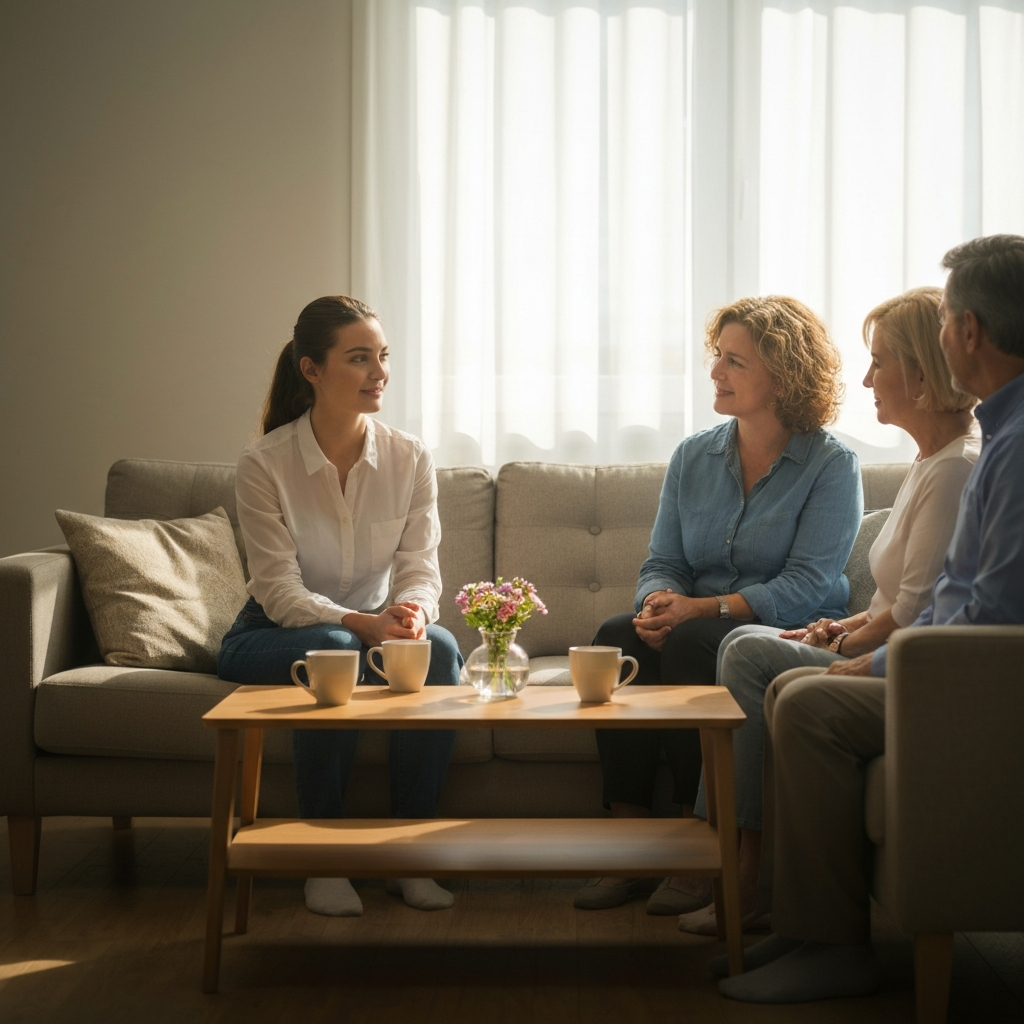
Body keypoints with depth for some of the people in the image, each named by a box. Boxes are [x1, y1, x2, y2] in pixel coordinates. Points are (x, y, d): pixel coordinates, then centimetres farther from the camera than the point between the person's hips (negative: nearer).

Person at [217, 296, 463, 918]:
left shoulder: (410, 459, -3)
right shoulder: (264, 464, -13)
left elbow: (420, 567, -7)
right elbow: (279, 590, -18)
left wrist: (412, 611, -32)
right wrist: (361, 624, -35)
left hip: (374, 629, 3)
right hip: (272, 636, -3)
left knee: (440, 648, -29)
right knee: (332, 649, -37)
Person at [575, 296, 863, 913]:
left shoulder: (832, 465, -4)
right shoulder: (693, 457, 13)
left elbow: (804, 588, -14)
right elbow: (662, 563, 10)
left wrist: (700, 608, -23)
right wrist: (659, 601, -16)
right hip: (698, 629, 5)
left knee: (691, 644, -34)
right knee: (618, 637, -26)